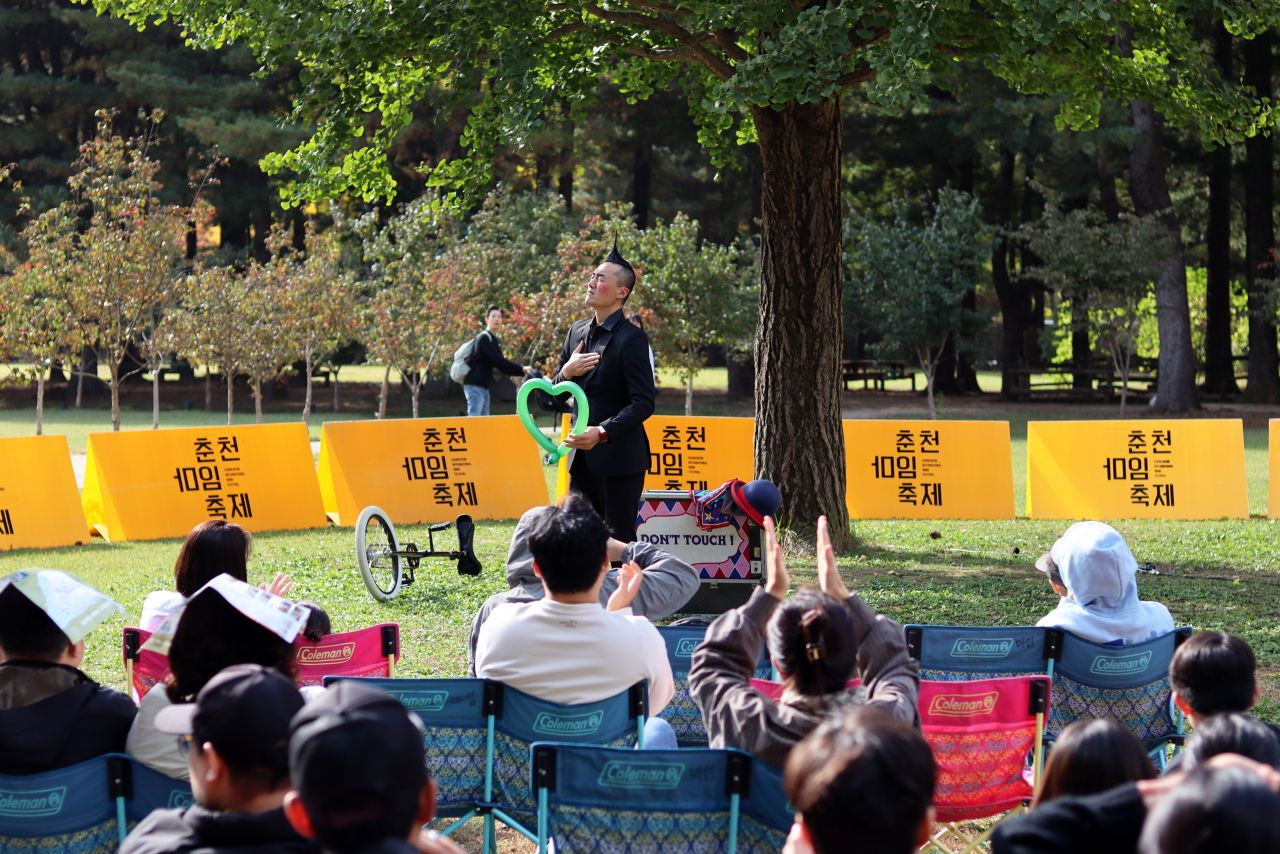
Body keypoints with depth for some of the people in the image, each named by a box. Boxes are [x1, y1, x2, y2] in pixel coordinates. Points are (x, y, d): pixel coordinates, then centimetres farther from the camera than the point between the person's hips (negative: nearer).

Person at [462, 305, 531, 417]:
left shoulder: (493, 340, 19)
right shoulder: (484, 337, -11)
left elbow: (499, 363, 19)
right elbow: (498, 361, -20)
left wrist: (521, 371, 7)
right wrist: (521, 369, -19)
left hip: (483, 386, 10)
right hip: (475, 386, -10)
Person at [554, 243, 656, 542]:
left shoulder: (631, 338, -11)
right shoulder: (577, 331, 12)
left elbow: (643, 403, -15)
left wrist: (603, 433, -26)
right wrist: (565, 372, -5)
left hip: (618, 456, -7)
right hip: (582, 459, 7)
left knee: (619, 540, -4)